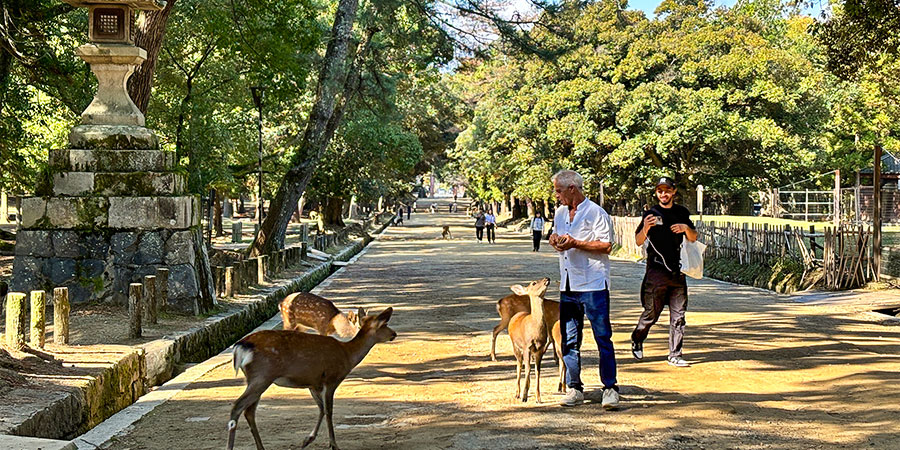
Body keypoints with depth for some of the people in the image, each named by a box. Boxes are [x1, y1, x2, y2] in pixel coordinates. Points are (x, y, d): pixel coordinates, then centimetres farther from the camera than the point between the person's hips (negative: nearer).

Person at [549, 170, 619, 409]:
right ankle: (574, 389, 14)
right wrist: (555, 240, 3)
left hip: (593, 285, -7)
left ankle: (610, 388, 0)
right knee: (569, 340, 8)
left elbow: (606, 246, -13)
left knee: (603, 338, -4)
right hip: (568, 285, 7)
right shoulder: (560, 213, 15)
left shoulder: (596, 213, -8)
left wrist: (575, 243, -19)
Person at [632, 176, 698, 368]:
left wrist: (686, 228, -6)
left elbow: (693, 238, 15)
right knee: (651, 313, 1)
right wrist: (645, 228, -25)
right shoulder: (651, 213, -1)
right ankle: (636, 340, 27)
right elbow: (638, 241, -5)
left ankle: (675, 355, 7)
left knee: (678, 315, 2)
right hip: (656, 271, -4)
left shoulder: (682, 212, 11)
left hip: (678, 271, 4)